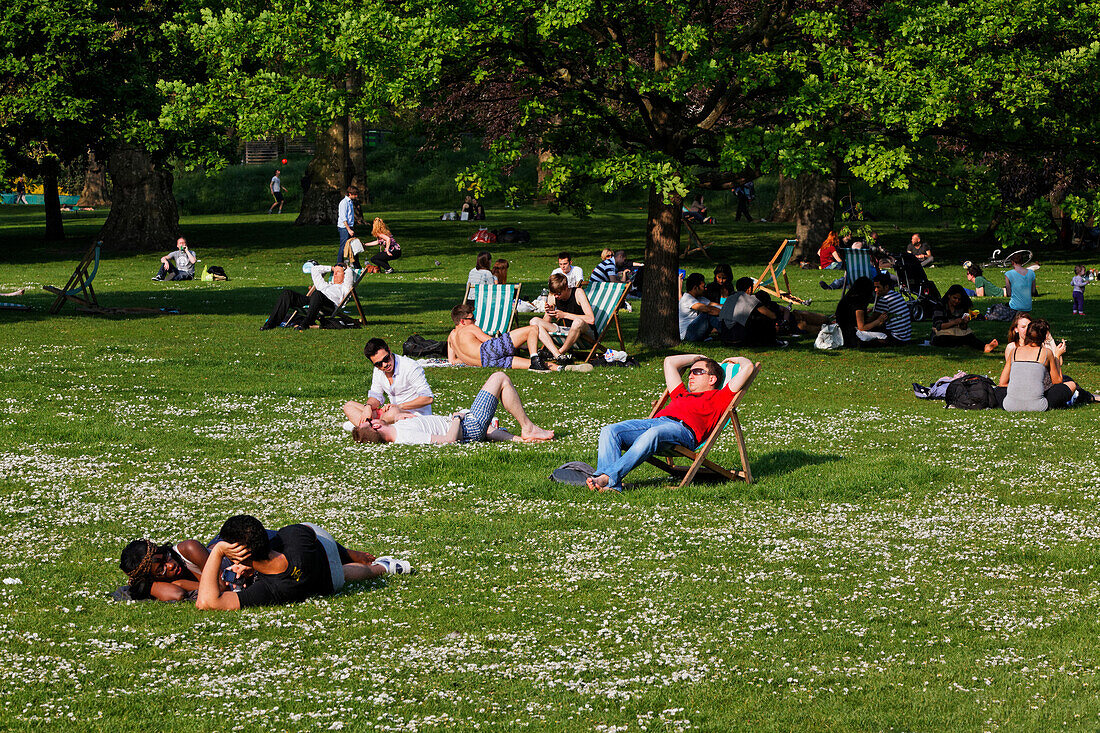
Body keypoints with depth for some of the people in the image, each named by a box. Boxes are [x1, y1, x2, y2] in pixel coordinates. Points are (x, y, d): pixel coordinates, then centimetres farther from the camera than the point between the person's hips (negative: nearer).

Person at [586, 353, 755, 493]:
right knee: (610, 431, -20)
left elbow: (747, 367, 20)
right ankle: (612, 486, -39)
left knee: (652, 435, -41)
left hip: (683, 427, -7)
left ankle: (609, 477, -50)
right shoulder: (682, 394, 42)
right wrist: (699, 358, 59)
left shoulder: (718, 397, 24)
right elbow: (670, 361, 55)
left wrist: (737, 360, 40)